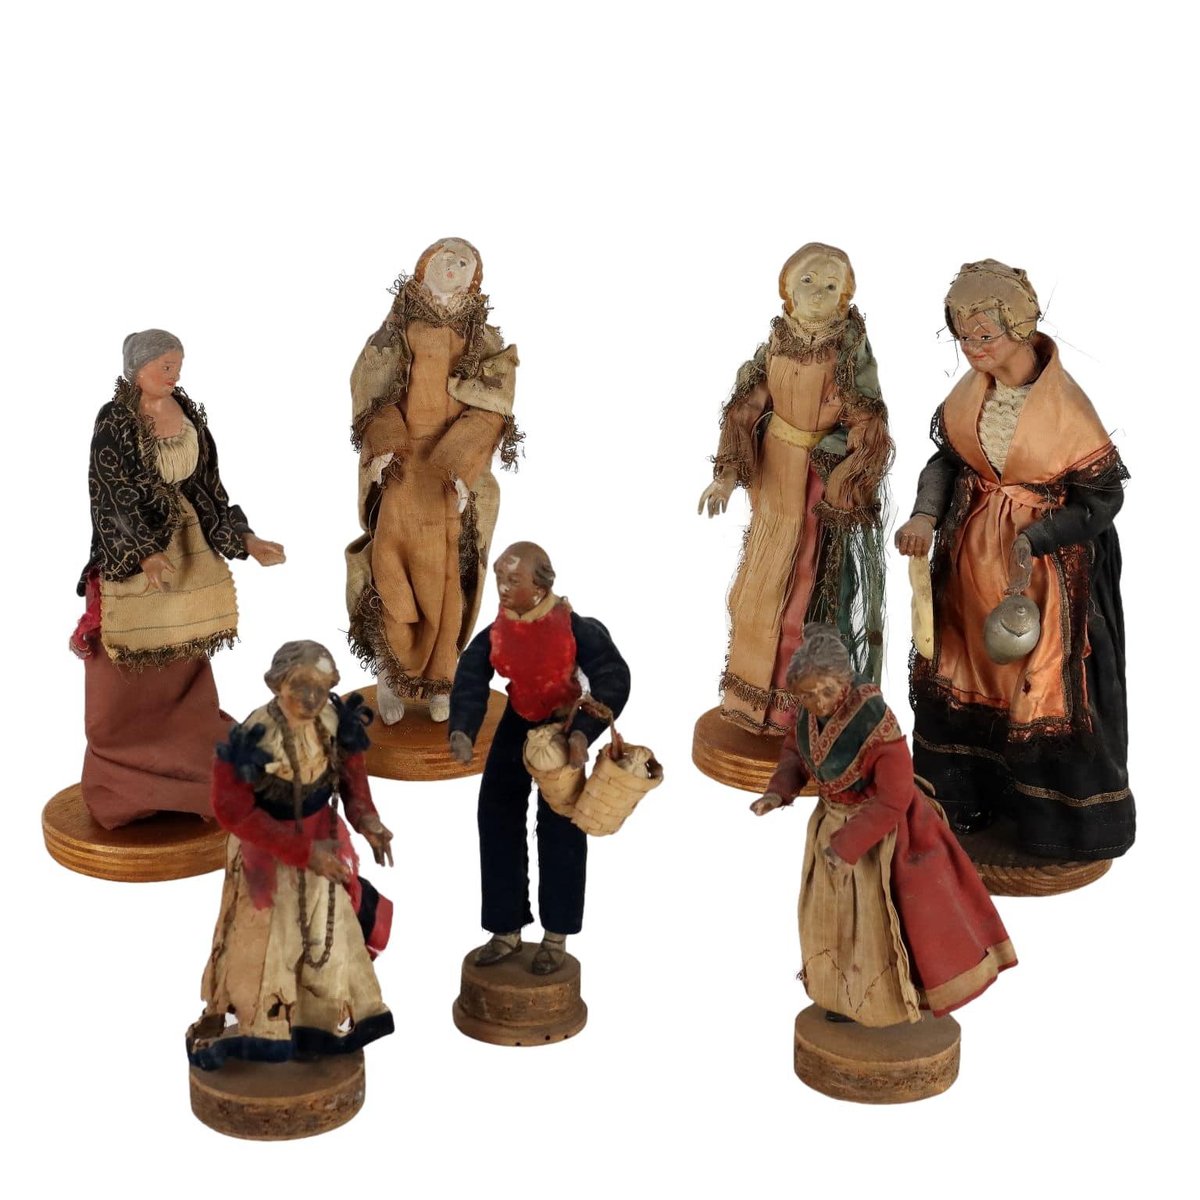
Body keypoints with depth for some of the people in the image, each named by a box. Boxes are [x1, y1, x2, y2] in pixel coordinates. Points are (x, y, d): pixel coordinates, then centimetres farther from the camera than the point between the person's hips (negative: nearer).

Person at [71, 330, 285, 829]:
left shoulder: (186, 410, 5)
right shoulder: (114, 420, -14)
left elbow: (207, 483, 9)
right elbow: (113, 494, -19)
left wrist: (244, 538, 3)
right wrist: (146, 554, -32)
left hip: (187, 546, 6)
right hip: (130, 551, -6)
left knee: (184, 660, 11)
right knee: (132, 670, 1)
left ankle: (181, 760, 23)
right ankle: (124, 777, 13)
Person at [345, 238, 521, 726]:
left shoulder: (485, 341, 6)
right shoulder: (395, 331, 8)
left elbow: (491, 410, -2)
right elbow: (371, 395, 3)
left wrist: (460, 466, -16)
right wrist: (383, 445, -15)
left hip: (455, 471, 0)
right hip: (400, 466, 0)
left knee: (448, 573, -3)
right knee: (394, 567, -7)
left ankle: (440, 678, 10)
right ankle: (391, 675, 3)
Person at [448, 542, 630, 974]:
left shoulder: (574, 628, -24)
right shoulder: (493, 635, -12)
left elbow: (613, 679, -29)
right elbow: (469, 684, -19)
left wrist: (584, 732, -42)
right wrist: (461, 731, -37)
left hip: (562, 729, -4)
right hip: (515, 729, 4)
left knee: (559, 831, 0)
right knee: (498, 824, 5)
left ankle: (556, 936, 13)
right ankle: (506, 930, 17)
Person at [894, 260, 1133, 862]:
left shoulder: (1064, 404, -22)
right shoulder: (972, 388, -5)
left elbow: (1102, 497, -16)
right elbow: (947, 457, 6)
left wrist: (1033, 541, -25)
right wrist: (925, 516, -12)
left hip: (1047, 562, -6)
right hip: (971, 555, 6)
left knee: (1045, 686, 3)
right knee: (963, 673, 16)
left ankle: (1060, 817, 22)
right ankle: (966, 796, 35)